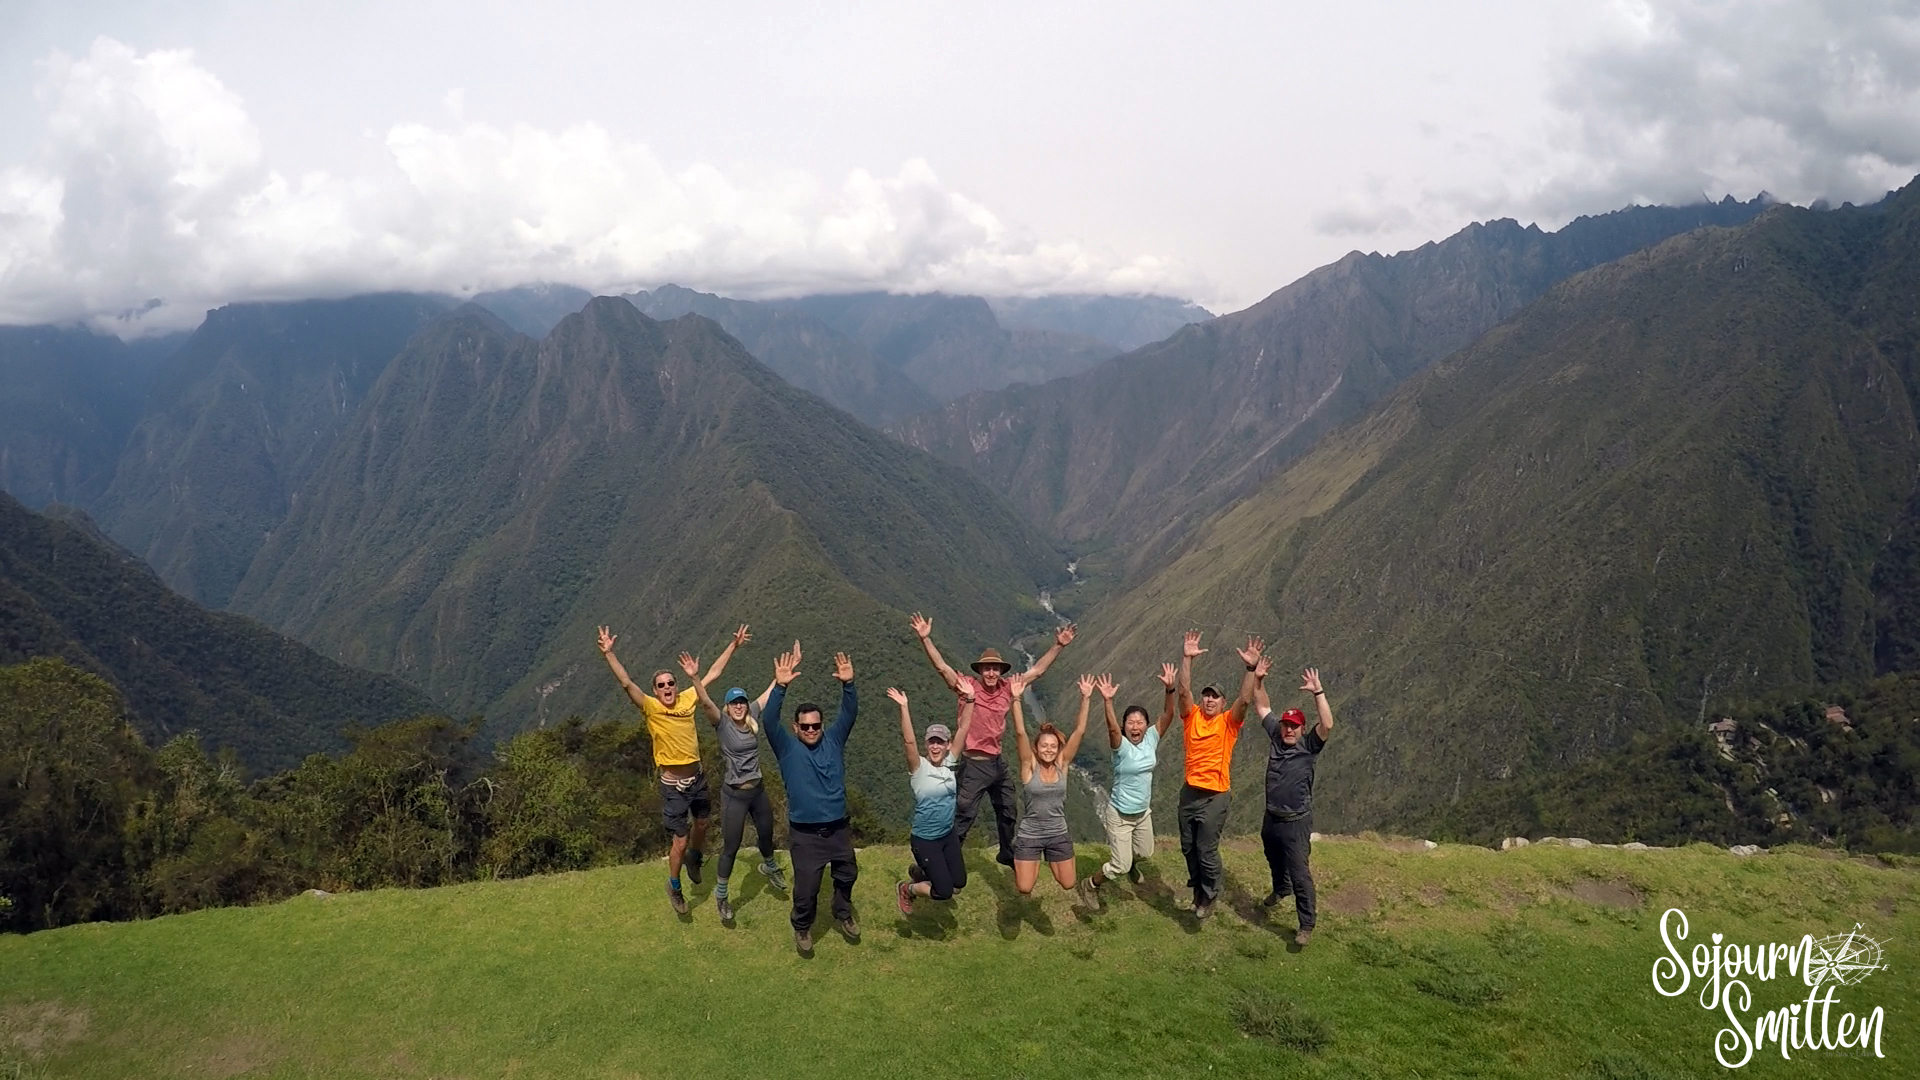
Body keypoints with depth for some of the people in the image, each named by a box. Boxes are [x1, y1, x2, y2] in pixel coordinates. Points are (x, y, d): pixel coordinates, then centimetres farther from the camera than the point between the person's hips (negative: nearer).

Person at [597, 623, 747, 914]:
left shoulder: (688, 699, -4)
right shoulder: (651, 708, -15)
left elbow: (714, 673, 4)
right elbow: (626, 683, -28)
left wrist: (734, 645, 6)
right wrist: (608, 654, -40)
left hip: (697, 778, 4)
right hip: (674, 786, -4)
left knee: (701, 824, 23)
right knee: (680, 840, 2)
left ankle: (693, 859, 54)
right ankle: (674, 886, 25)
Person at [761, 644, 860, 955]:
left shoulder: (833, 740, 0)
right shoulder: (787, 748, -7)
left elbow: (849, 713, -10)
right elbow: (769, 722, -23)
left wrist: (848, 684, -29)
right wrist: (780, 687, -37)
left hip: (838, 828, 4)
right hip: (805, 833, -3)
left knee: (847, 875, 22)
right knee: (806, 887, 2)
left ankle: (843, 915, 48)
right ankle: (802, 928, 29)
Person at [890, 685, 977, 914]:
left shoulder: (950, 762, -3)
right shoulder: (919, 767, -16)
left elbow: (963, 728, -7)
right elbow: (908, 740, -33)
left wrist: (969, 701, -16)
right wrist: (903, 708, -41)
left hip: (949, 835, 6)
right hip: (925, 840, -6)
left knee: (958, 883, 12)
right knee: (944, 892, -7)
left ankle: (921, 872, 35)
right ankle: (907, 889, 20)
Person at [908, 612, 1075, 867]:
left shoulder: (1007, 689, -3)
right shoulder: (968, 686, -15)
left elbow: (1037, 670, 4)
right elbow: (941, 667, -25)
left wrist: (1058, 646, 1)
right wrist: (925, 638, -36)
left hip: (997, 762, 6)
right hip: (974, 764, -6)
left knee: (1007, 812, 24)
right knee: (962, 818, -4)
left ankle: (1008, 854, 46)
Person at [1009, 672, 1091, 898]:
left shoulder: (1062, 765, -6)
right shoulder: (1029, 766, -13)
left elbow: (1079, 731, -14)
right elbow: (1020, 733, -25)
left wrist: (1086, 699, -22)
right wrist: (1016, 699, -34)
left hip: (1059, 834, 3)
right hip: (1029, 835, -3)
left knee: (1068, 885, 11)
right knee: (1024, 889, -2)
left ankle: (1048, 859, 41)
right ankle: (1027, 864, 32)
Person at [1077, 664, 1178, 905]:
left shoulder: (1151, 739, -8)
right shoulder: (1121, 746, -21)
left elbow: (1167, 716, -20)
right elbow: (1112, 728, -42)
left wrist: (1170, 690, -36)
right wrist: (1108, 702, -58)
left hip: (1143, 812, 6)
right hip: (1119, 815, -6)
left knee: (1145, 852, 27)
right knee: (1119, 867, -2)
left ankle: (1130, 863, 61)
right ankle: (1090, 885, 24)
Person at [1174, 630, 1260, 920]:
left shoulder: (1228, 723, -5)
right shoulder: (1191, 717, 1)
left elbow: (1244, 700, -21)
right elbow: (1184, 691, -12)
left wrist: (1251, 668, -33)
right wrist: (1187, 658, -23)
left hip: (1216, 795, -4)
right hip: (1190, 792, 4)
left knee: (1206, 848, -2)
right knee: (1188, 847, 15)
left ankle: (1210, 893, 21)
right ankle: (1198, 888, 37)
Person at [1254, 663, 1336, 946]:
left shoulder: (1309, 747, -13)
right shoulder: (1276, 737, -1)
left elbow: (1328, 725, -31)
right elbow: (1262, 707, 4)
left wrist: (1318, 692, -37)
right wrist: (1258, 679, -10)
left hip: (1296, 822, -6)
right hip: (1271, 817, 6)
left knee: (1300, 874, -5)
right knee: (1275, 861, 30)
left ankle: (1307, 925, 4)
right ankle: (1281, 888, 59)